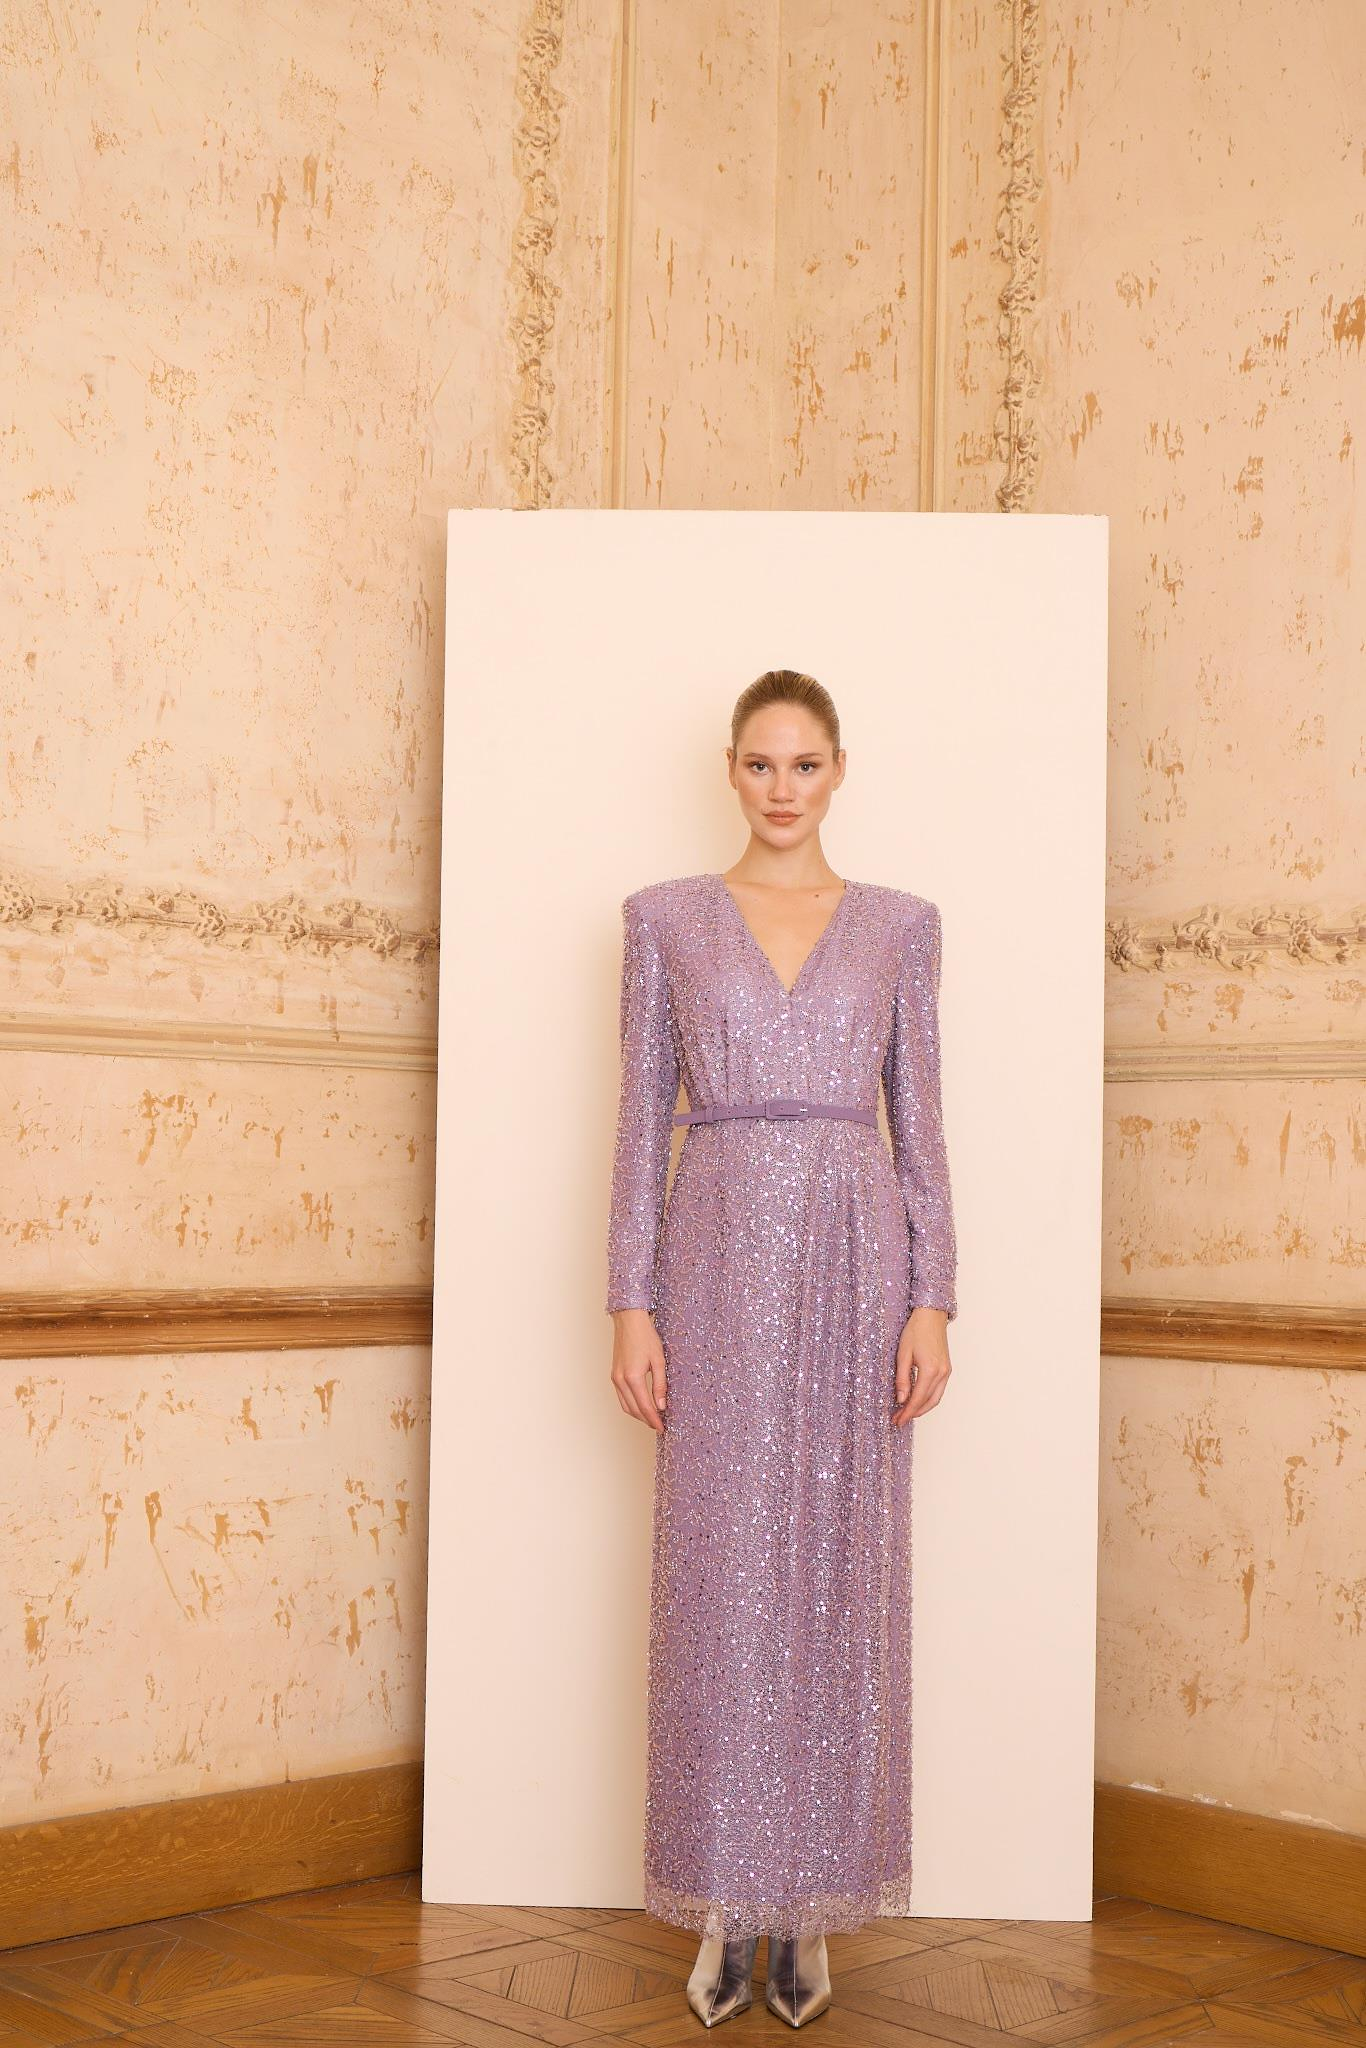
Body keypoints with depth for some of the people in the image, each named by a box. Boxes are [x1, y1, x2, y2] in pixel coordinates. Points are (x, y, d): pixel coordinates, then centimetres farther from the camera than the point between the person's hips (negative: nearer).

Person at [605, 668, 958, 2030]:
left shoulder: (900, 924, 8)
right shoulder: (665, 916, 6)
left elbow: (918, 1120, 6)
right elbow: (643, 1116, 3)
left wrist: (932, 1301, -2)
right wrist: (631, 1301, -4)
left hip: (854, 1258, 1)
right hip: (718, 1261, -1)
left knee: (839, 1573, 4)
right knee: (717, 1575, 2)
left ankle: (812, 1900, 18)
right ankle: (725, 1902, 16)